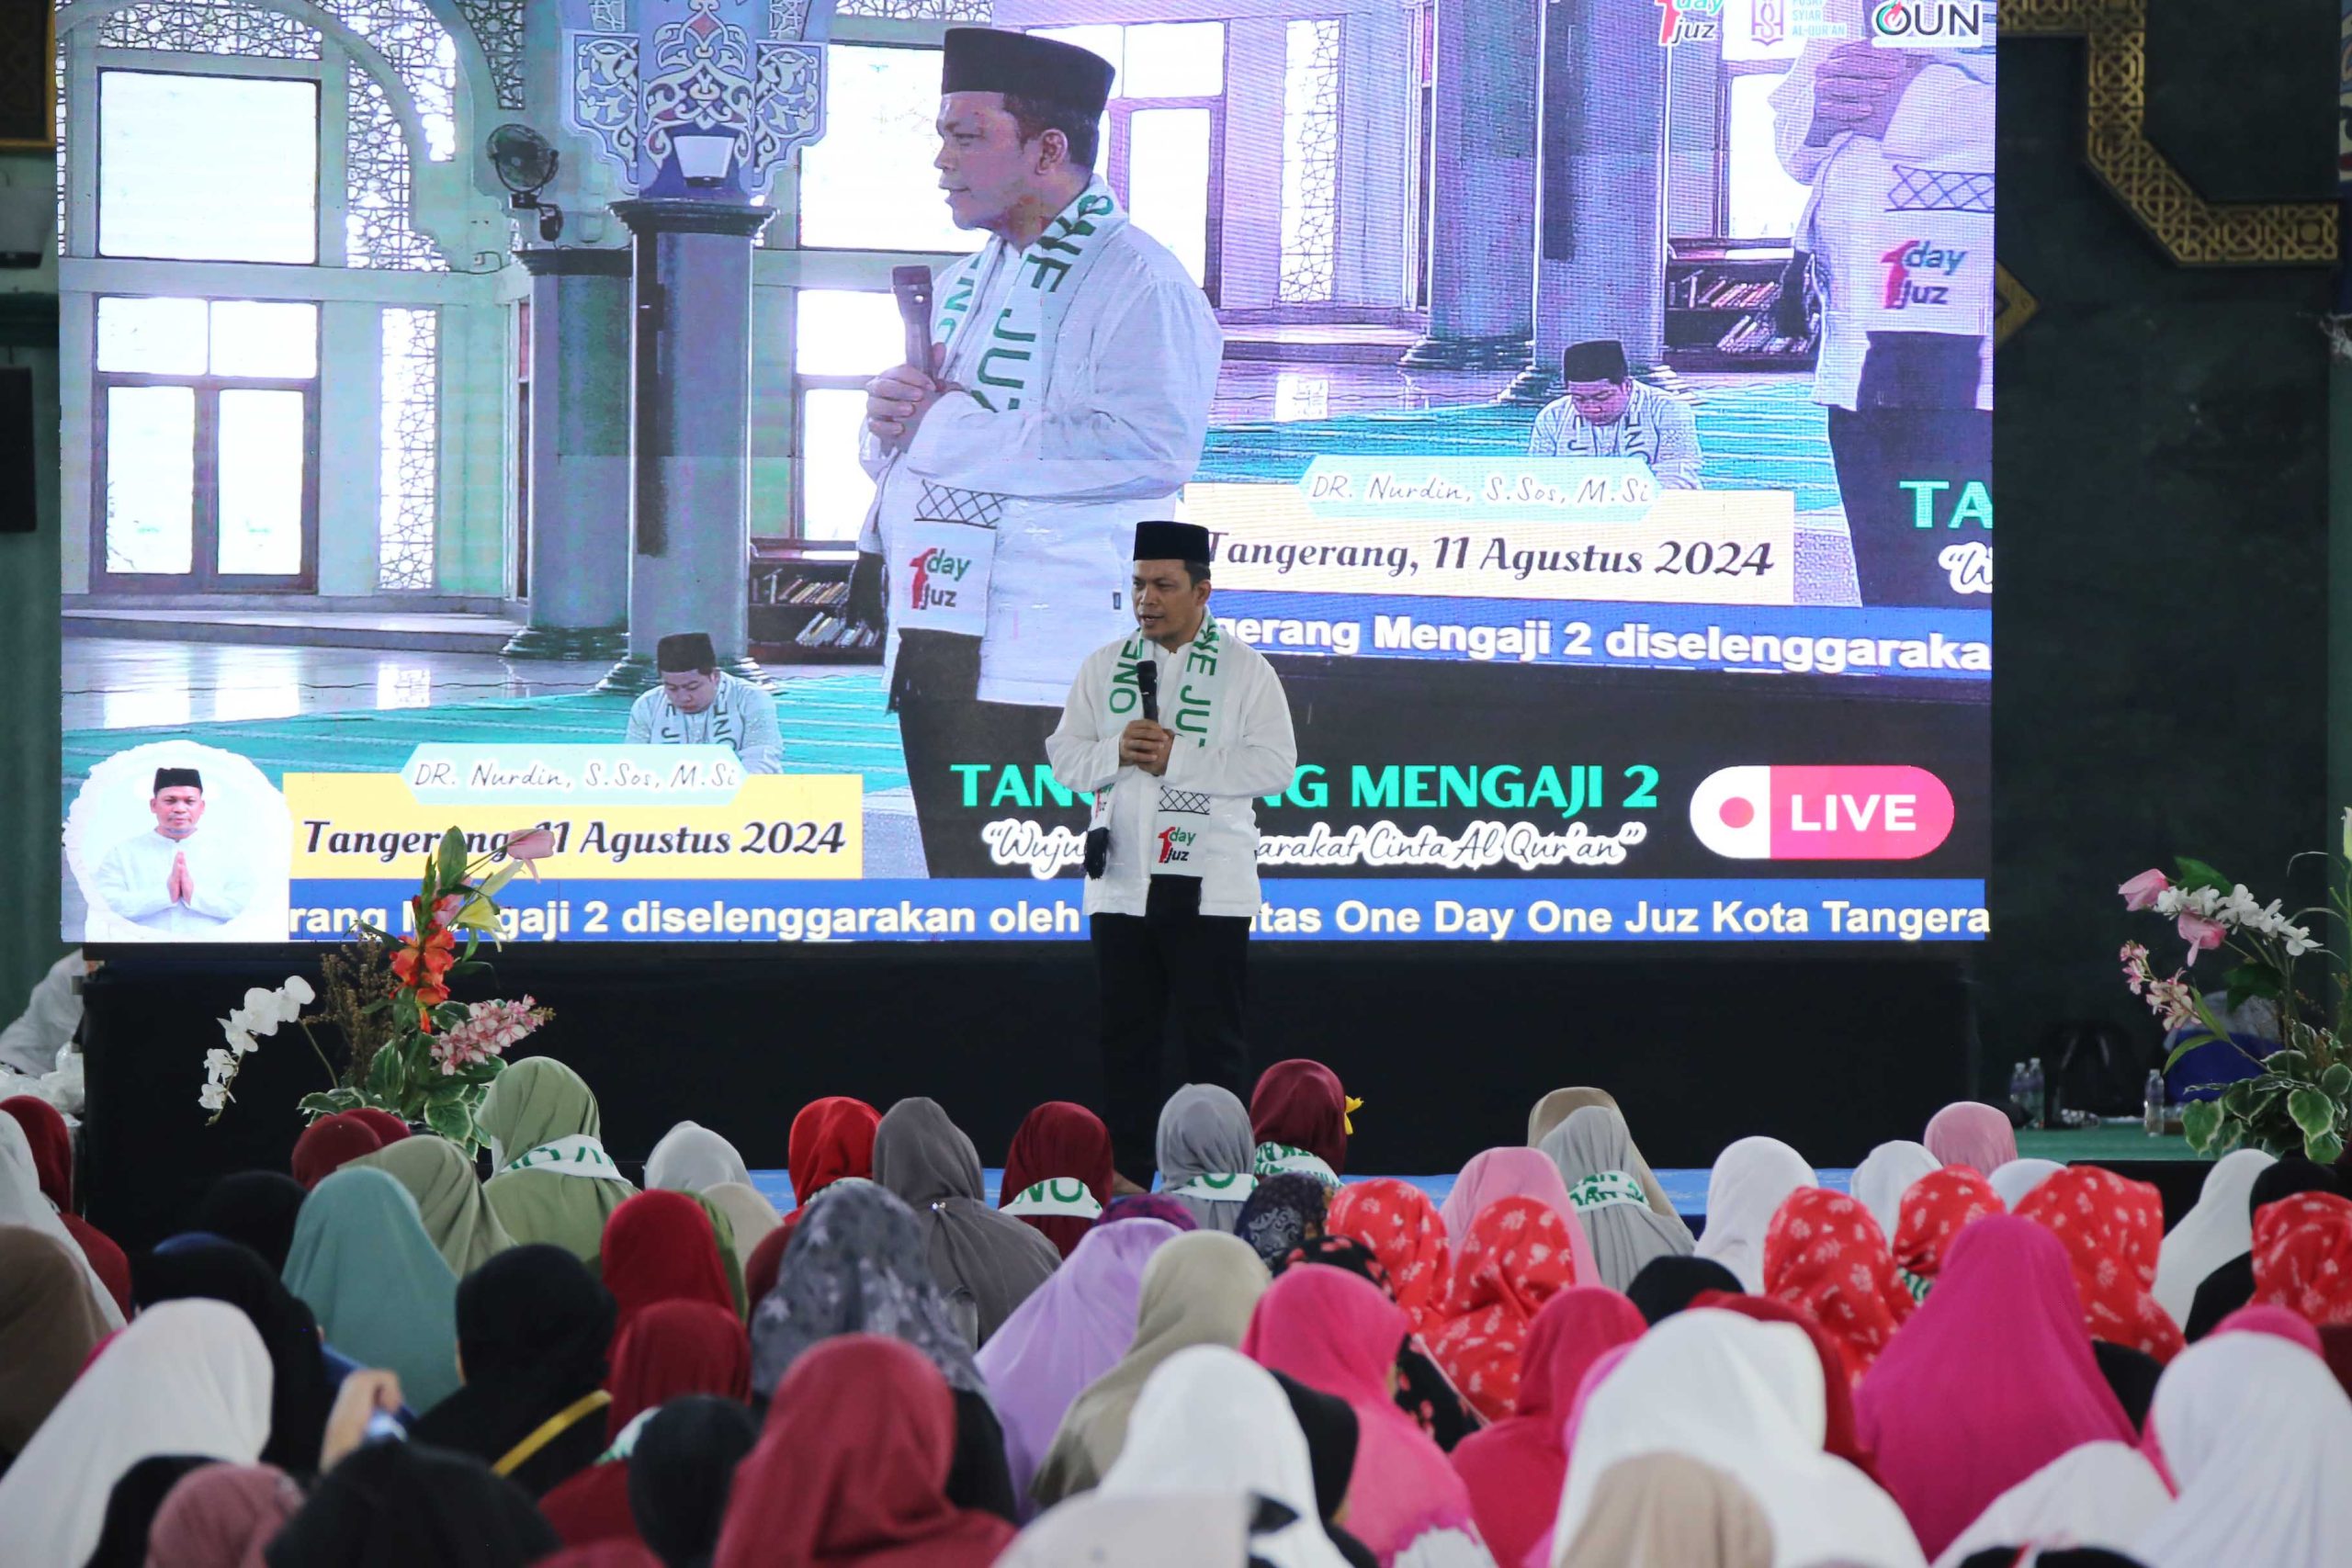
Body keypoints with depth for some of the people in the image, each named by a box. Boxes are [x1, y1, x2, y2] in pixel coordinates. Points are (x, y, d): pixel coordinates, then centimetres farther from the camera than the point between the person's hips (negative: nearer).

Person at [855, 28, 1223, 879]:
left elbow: (1154, 444, -24)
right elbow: (895, 451, 29)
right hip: (933, 646, 9)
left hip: (1046, 671, -9)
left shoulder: (1137, 281, -9)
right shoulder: (963, 284, 21)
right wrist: (889, 419, 2)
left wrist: (954, 425, -18)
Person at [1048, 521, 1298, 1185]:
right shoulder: (1104, 666, 12)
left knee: (1211, 1037, -2)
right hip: (1122, 882, 4)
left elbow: (1275, 765, -8)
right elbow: (1064, 757, 11)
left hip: (1207, 885, -4)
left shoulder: (1245, 670, 0)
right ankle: (1127, 1184, 11)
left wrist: (1178, 757, -16)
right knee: (1126, 1035, 6)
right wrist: (1117, 752, -11)